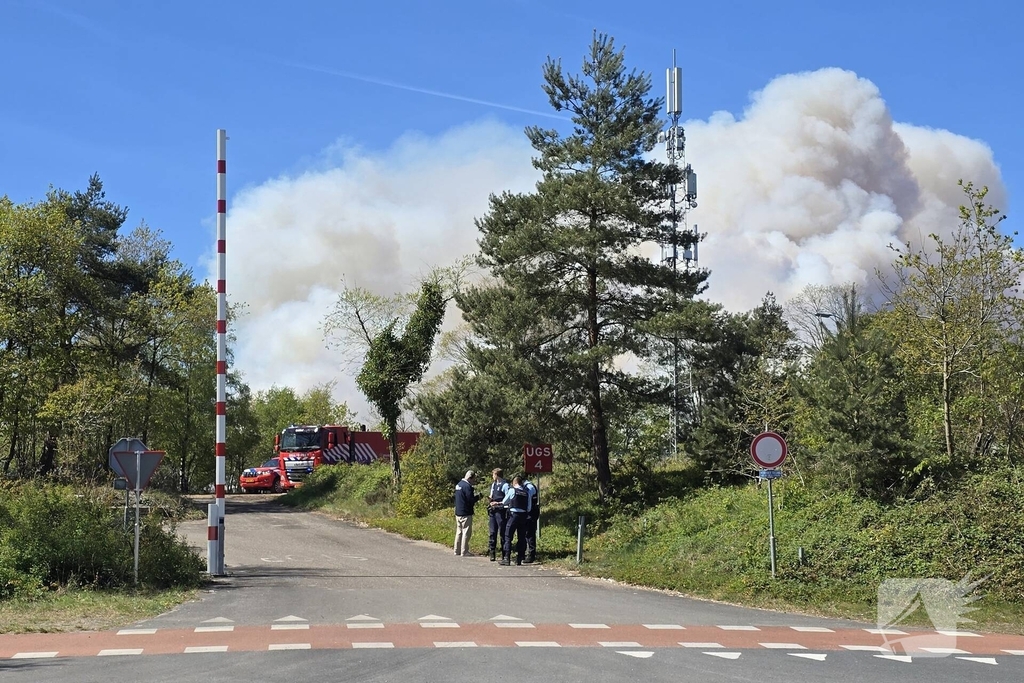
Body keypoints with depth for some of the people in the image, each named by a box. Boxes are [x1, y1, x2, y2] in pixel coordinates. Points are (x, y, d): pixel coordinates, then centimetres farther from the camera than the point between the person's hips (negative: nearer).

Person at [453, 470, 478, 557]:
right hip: (466, 513, -9)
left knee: (459, 532, 15)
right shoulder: (467, 486, -18)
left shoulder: (458, 484, 12)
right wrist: (477, 497, -3)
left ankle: (457, 550, 19)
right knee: (466, 532, -3)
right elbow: (471, 500, -20)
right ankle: (464, 552, -3)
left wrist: (474, 497, 14)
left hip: (458, 512, 9)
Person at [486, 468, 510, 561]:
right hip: (492, 511, 7)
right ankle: (492, 553, 8)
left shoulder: (505, 485, -7)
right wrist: (490, 498, 7)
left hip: (501, 511, -7)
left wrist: (498, 503, -15)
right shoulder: (493, 484, 18)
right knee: (492, 533, 5)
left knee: (502, 533, -3)